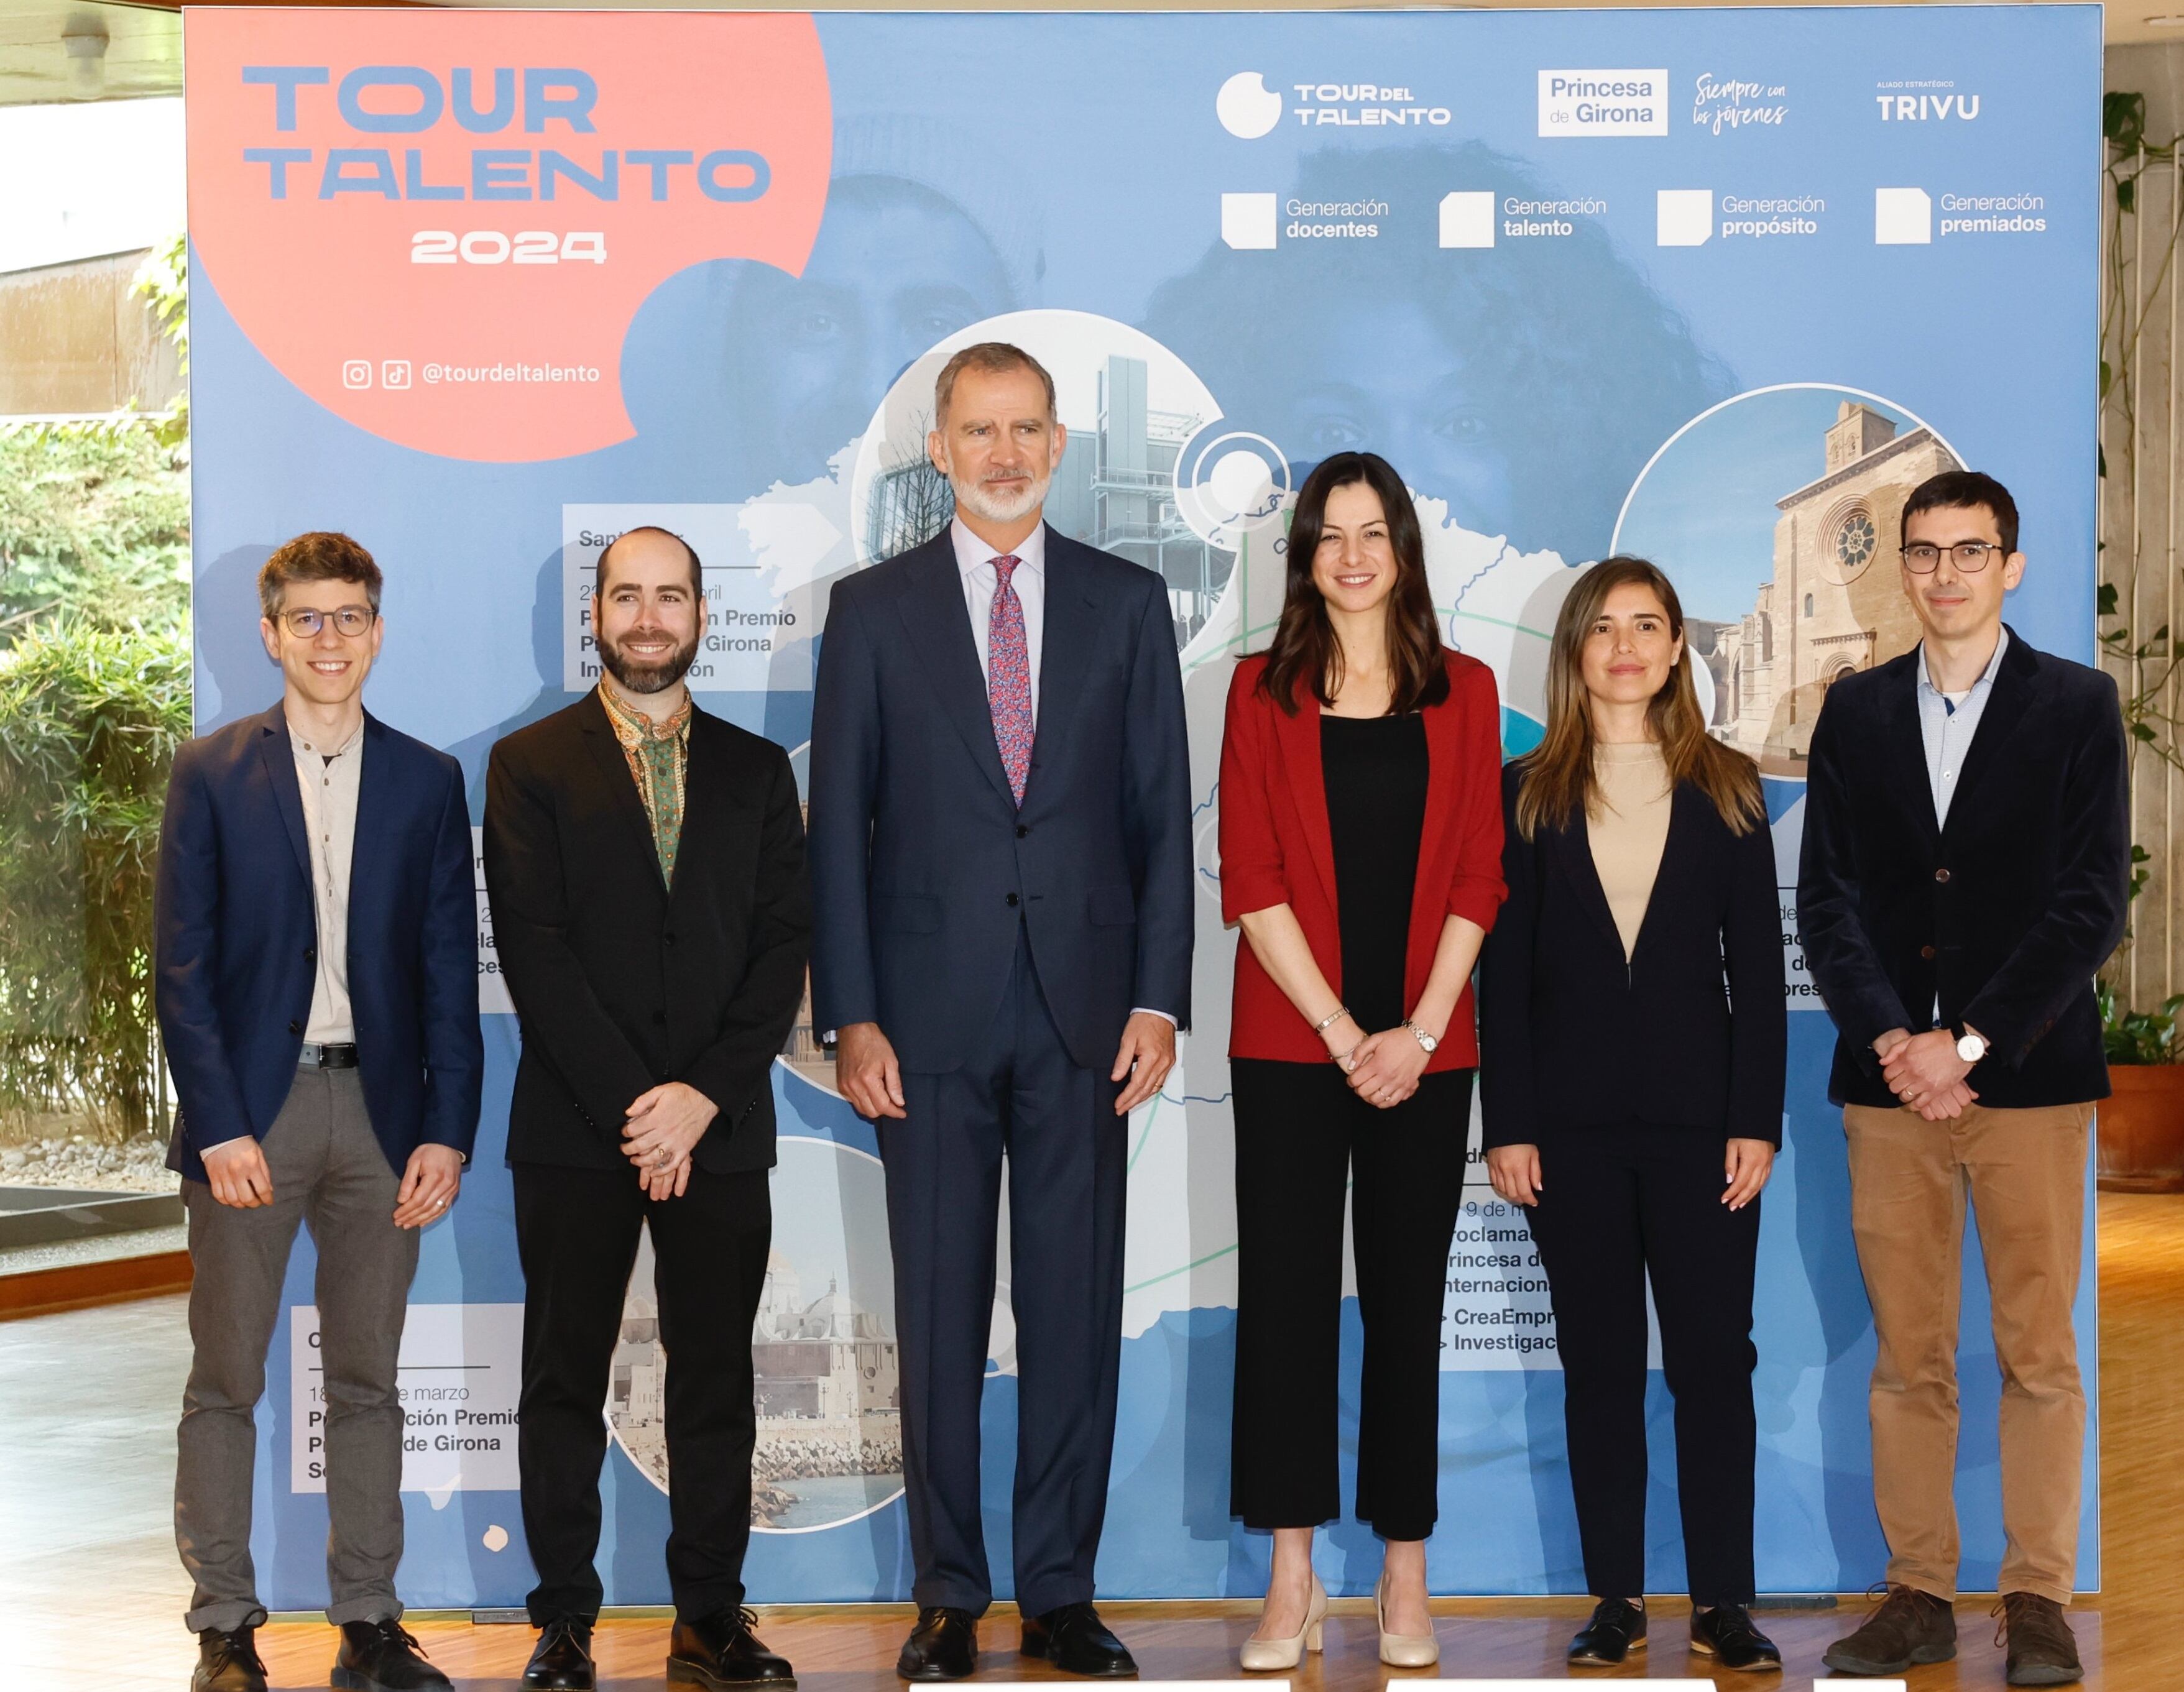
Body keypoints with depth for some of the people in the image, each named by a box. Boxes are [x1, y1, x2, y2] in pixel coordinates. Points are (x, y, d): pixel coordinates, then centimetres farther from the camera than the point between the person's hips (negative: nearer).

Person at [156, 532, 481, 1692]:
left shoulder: (426, 782, 8)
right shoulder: (210, 776, 3)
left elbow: (451, 971, 6)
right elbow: (181, 967, -1)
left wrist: (447, 1130, -2)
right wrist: (219, 1127, -10)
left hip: (380, 1107, 2)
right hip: (251, 1107, -2)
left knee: (368, 1382, 7)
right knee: (225, 1382, 1)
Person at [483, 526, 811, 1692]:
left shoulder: (756, 769, 11)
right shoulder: (531, 764, 4)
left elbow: (784, 944, 4)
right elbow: (534, 949, -4)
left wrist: (702, 1094, -9)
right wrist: (630, 1106, -12)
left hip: (720, 1126, 2)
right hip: (574, 1127, -2)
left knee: (716, 1377, 4)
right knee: (564, 1379, 2)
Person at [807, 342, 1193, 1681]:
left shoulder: (1128, 604, 8)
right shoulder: (876, 608, 5)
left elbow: (1163, 813, 7)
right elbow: (839, 820, 3)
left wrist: (1159, 998, -2)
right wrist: (852, 1014, -5)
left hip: (1083, 1011, 1)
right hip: (932, 1016, -1)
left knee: (1078, 1309, 3)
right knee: (941, 1315, 3)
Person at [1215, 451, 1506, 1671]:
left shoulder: (1463, 693, 7)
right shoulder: (1264, 692, 4)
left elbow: (1478, 879, 3)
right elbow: (1251, 882, -2)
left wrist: (1418, 1033, -7)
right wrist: (1342, 1033, -9)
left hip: (1423, 1053, 1)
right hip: (1290, 1044, -1)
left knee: (1408, 1304, 5)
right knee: (1286, 1297, 0)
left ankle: (1407, 1577, 10)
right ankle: (1295, 1580, 5)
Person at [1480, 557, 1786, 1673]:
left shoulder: (1726, 791, 6)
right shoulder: (1528, 795, 6)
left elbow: (1758, 967, 3)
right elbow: (1503, 972, 3)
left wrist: (1757, 1121, -4)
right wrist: (1507, 1126, -4)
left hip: (1699, 1112, 0)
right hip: (1573, 1117, 1)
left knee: (1713, 1357, -1)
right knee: (1598, 1361, 6)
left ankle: (1722, 1602, 5)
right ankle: (1615, 1599, 12)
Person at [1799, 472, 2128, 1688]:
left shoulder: (2078, 706, 3)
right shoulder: (1856, 712, 12)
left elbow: (2094, 903, -5)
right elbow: (1828, 899, 7)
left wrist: (1972, 1041, -12)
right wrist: (1894, 1040, -8)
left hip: (2029, 1075, -2)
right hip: (1890, 1077, 3)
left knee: (2039, 1354, 1)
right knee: (1909, 1359, 4)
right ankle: (1920, 1595, 11)